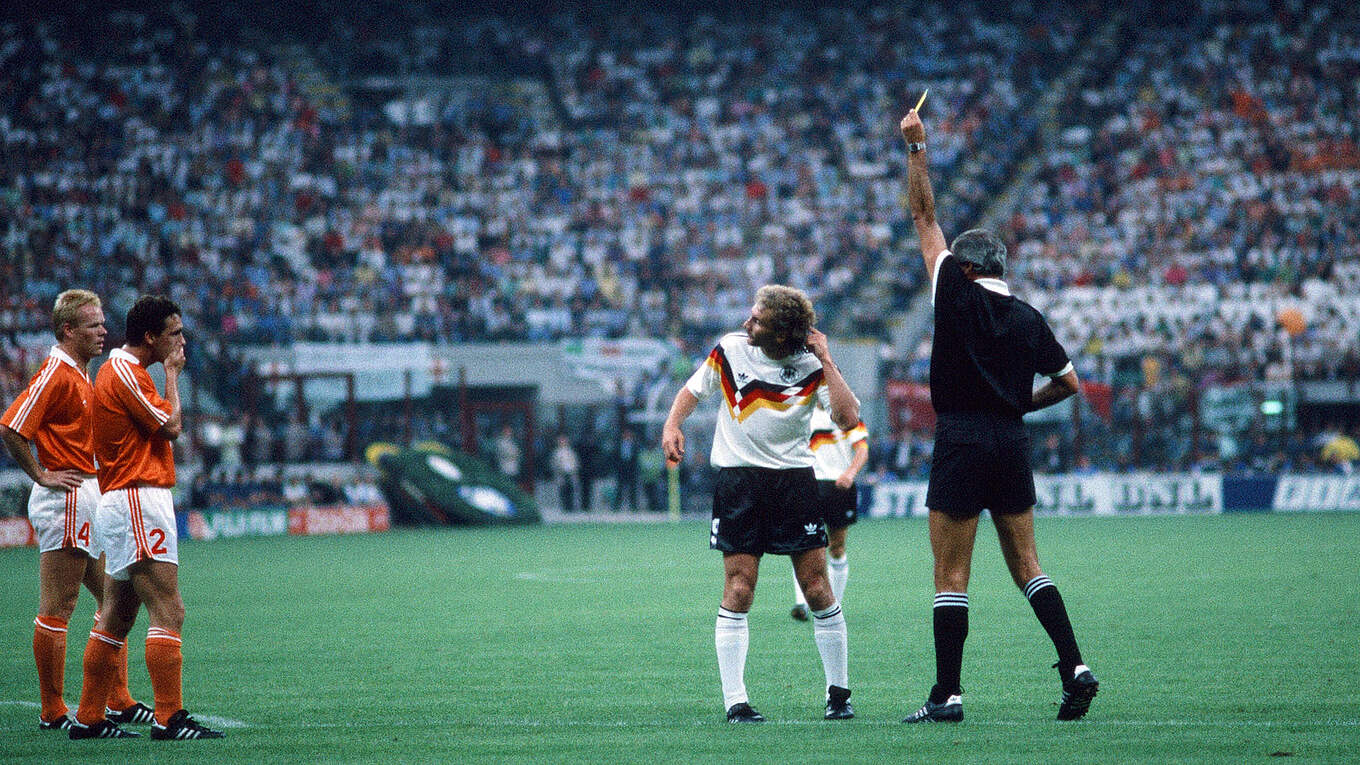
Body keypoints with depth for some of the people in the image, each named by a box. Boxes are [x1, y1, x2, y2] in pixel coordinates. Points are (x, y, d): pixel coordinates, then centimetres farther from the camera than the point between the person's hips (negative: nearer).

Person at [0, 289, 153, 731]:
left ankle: (118, 701, 16)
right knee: (57, 609, -6)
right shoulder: (56, 374, -14)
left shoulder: (79, 376, 17)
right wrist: (42, 476, -15)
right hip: (67, 501, -10)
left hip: (90, 501, 10)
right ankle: (53, 712, -3)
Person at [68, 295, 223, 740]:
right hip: (138, 501, -11)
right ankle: (169, 718, -18)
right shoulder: (125, 373, -13)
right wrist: (171, 374, -4)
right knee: (168, 612, -14)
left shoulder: (121, 370, 19)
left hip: (122, 504, 11)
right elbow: (171, 426, -12)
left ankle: (88, 719, 15)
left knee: (116, 617, 12)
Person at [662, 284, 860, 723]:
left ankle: (838, 692, 12)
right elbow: (693, 389, 14)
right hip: (738, 477, 0)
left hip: (795, 480, 0)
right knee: (738, 591, -7)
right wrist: (672, 425, -4)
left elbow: (849, 419, -15)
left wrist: (826, 362, -15)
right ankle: (735, 701, -5)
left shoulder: (811, 366, -5)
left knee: (817, 588, -3)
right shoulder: (731, 350, -1)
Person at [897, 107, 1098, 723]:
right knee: (1025, 565, 12)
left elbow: (924, 216, 1)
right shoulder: (1027, 318, 8)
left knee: (950, 576, -2)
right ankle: (1075, 667, 1)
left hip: (960, 441, -5)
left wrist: (916, 147, 4)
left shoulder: (956, 293, -3)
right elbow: (1068, 382, 13)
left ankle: (947, 695, -3)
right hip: (1011, 442, 5)